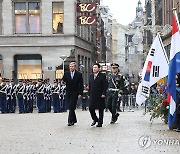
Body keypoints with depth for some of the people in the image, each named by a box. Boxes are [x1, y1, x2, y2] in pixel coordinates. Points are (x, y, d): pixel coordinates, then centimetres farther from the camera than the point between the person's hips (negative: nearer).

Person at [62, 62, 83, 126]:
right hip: (68, 93, 4)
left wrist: (80, 93, -7)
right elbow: (63, 81, 5)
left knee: (71, 107, -9)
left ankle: (70, 121, -6)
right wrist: (63, 82, -20)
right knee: (70, 107, 7)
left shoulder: (79, 74, 0)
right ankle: (74, 120, 21)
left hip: (75, 93, -3)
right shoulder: (66, 74, 7)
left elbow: (81, 85, 0)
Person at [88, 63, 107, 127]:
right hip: (92, 96, 5)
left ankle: (100, 123, 9)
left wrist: (103, 94, -14)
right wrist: (89, 94, 11)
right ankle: (95, 119, 22)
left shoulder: (102, 76, -4)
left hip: (100, 96, -4)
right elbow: (89, 86, 16)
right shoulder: (91, 76, 13)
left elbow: (105, 86, -6)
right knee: (91, 108, -1)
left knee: (101, 109, 2)